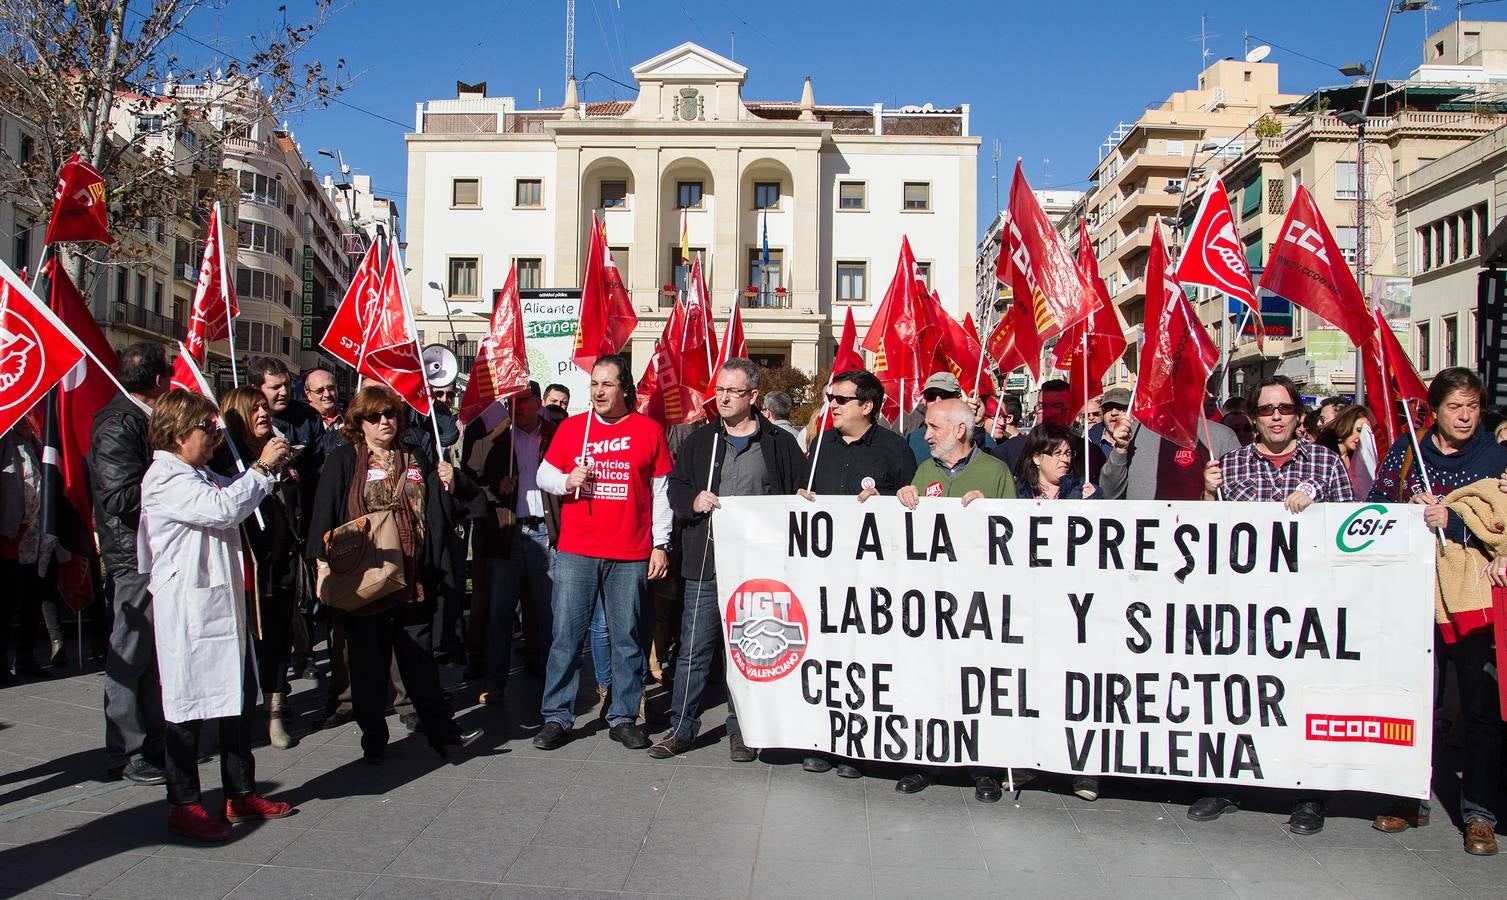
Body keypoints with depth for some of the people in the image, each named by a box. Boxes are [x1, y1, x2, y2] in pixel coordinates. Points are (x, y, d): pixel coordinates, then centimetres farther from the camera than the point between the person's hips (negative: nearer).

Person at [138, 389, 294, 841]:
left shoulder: (201, 475, 16)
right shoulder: (165, 480, -14)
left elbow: (234, 496, 31)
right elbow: (223, 509, -27)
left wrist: (269, 466, 13)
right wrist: (262, 466, -19)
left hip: (223, 604, 10)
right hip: (188, 612, -10)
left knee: (238, 697, 13)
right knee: (189, 703, 1)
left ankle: (241, 794, 24)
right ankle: (183, 804, 14)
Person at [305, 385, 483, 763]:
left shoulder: (416, 461, 14)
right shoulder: (343, 461, 2)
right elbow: (324, 513, -4)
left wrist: (453, 482, -3)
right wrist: (323, 562, -13)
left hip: (413, 579, 3)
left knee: (421, 661, 10)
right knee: (369, 664, 7)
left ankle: (443, 732, 15)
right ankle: (373, 740, 19)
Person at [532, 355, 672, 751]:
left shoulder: (649, 429, 4)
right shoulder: (571, 427, 8)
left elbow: (660, 492, 6)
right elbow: (544, 473, 13)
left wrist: (661, 544, 2)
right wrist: (566, 481, -9)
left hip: (631, 555, -1)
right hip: (575, 553, 1)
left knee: (627, 638, 6)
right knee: (566, 636, 3)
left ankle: (623, 718, 17)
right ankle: (557, 718, 13)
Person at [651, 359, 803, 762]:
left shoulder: (780, 444, 3)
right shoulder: (700, 440, 10)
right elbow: (675, 487, 13)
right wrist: (694, 501, -8)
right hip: (705, 564, 2)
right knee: (694, 649, 4)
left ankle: (740, 729, 22)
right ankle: (682, 727, 15)